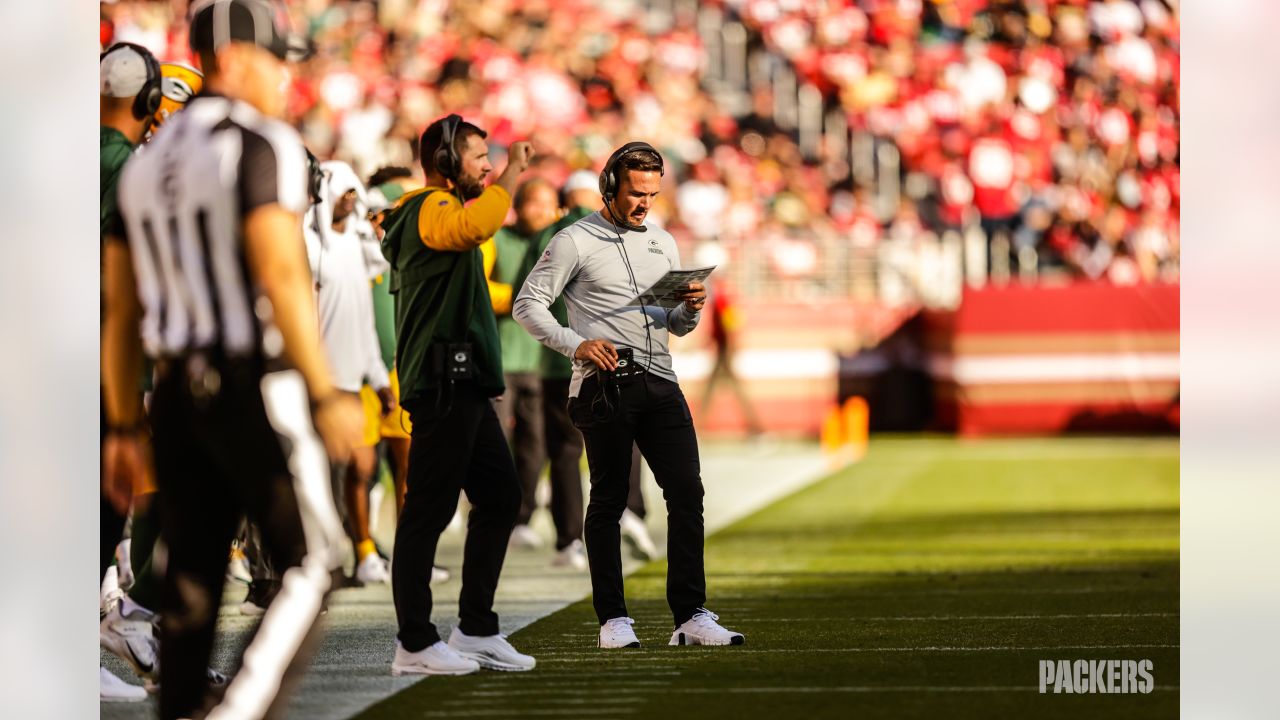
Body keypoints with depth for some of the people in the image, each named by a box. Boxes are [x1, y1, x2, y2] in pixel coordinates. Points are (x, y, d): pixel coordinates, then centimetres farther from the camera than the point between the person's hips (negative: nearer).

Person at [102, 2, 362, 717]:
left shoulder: (145, 165, 14)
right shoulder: (264, 146, -9)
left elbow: (121, 313, 14)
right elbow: (280, 275, -20)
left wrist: (123, 429, 17)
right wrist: (326, 395, -19)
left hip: (178, 394, 7)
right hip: (258, 390, -7)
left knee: (192, 584, 10)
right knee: (309, 565, 2)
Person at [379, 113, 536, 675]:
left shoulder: (441, 209, 23)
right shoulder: (433, 210, -11)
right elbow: (475, 226, -33)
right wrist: (513, 172, -23)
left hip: (465, 388, 11)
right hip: (443, 382, -11)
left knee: (500, 498, 13)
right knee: (429, 508, -9)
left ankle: (476, 630, 18)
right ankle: (414, 645, -9)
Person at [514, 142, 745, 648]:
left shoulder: (663, 244, 19)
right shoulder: (575, 242, 0)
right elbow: (528, 305, -4)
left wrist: (690, 310, 0)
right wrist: (575, 344, -17)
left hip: (659, 382, 5)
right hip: (604, 385, -5)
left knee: (687, 492, -3)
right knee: (608, 501, -1)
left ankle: (690, 617, -3)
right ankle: (613, 620, 5)